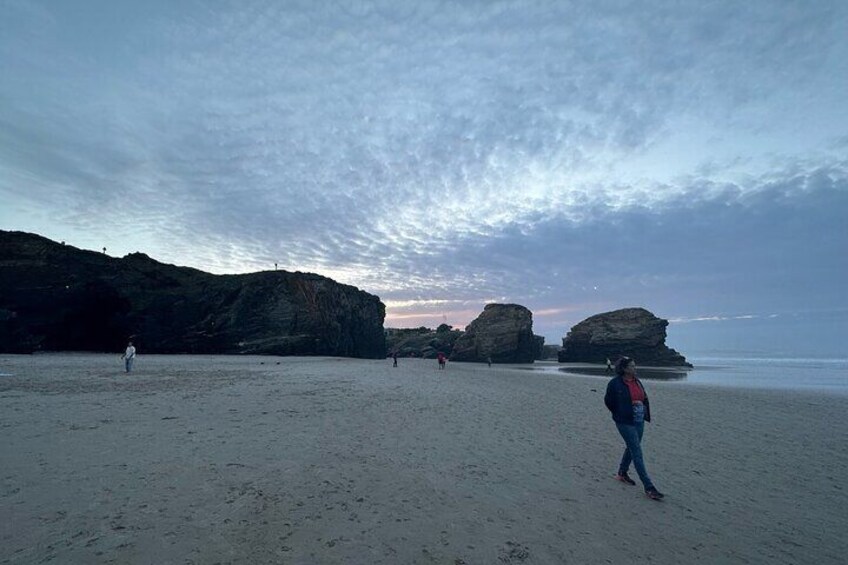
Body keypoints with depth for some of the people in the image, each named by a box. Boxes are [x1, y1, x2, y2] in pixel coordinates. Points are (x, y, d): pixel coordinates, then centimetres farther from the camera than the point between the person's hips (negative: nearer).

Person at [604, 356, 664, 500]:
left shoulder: (636, 381, 6)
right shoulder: (615, 383, -15)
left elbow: (644, 398, 18)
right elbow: (608, 401, -5)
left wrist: (645, 413, 7)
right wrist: (620, 414, 0)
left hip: (639, 421, 7)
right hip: (625, 423, -7)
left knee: (631, 448, 19)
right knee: (637, 453, -6)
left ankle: (622, 473, 38)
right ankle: (649, 487, -1)